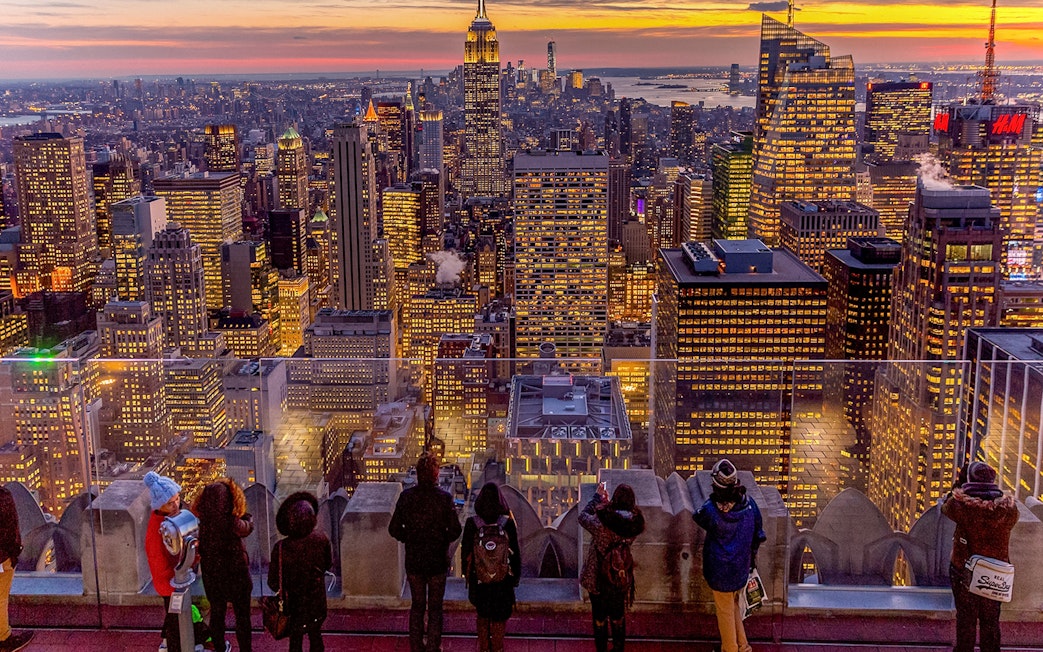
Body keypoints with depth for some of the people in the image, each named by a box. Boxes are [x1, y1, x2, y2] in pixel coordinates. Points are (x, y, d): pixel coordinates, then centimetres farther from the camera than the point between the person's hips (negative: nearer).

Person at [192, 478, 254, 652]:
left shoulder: (201, 522, -20)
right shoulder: (233, 524, -31)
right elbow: (248, 526, -9)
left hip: (212, 577, 4)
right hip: (236, 575, -4)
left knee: (217, 613, 25)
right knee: (242, 615, 18)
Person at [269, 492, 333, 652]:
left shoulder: (281, 549, -29)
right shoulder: (322, 540, -22)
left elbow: (273, 583, -17)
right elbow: (329, 564, -2)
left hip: (295, 604, -2)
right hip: (317, 601, 2)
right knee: (315, 636, 26)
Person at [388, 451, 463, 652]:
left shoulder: (406, 497, -10)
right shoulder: (444, 498, -17)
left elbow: (394, 528, -6)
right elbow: (455, 530, -15)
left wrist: (409, 539, 9)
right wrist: (443, 540, 5)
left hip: (413, 560, 2)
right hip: (438, 560, -2)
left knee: (417, 605, 17)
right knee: (435, 608, 13)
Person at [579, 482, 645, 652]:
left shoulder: (602, 523, -31)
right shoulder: (633, 523, -17)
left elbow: (583, 516, -12)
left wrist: (598, 496, -3)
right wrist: (606, 502, 8)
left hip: (599, 578, -4)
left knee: (600, 617, 17)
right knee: (618, 615, 25)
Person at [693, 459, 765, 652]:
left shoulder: (711, 510, -27)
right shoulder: (749, 503, -13)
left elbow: (698, 517, -1)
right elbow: (758, 534, 1)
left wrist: (712, 499, -2)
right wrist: (752, 556, 16)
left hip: (721, 570, -4)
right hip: (742, 568, 5)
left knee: (725, 611, 15)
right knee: (734, 605, 26)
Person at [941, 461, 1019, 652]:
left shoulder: (962, 505, -21)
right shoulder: (1008, 509, -14)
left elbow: (946, 505, 0)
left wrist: (959, 483, 8)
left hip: (963, 573, -2)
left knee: (966, 618, 13)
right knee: (991, 619, 18)